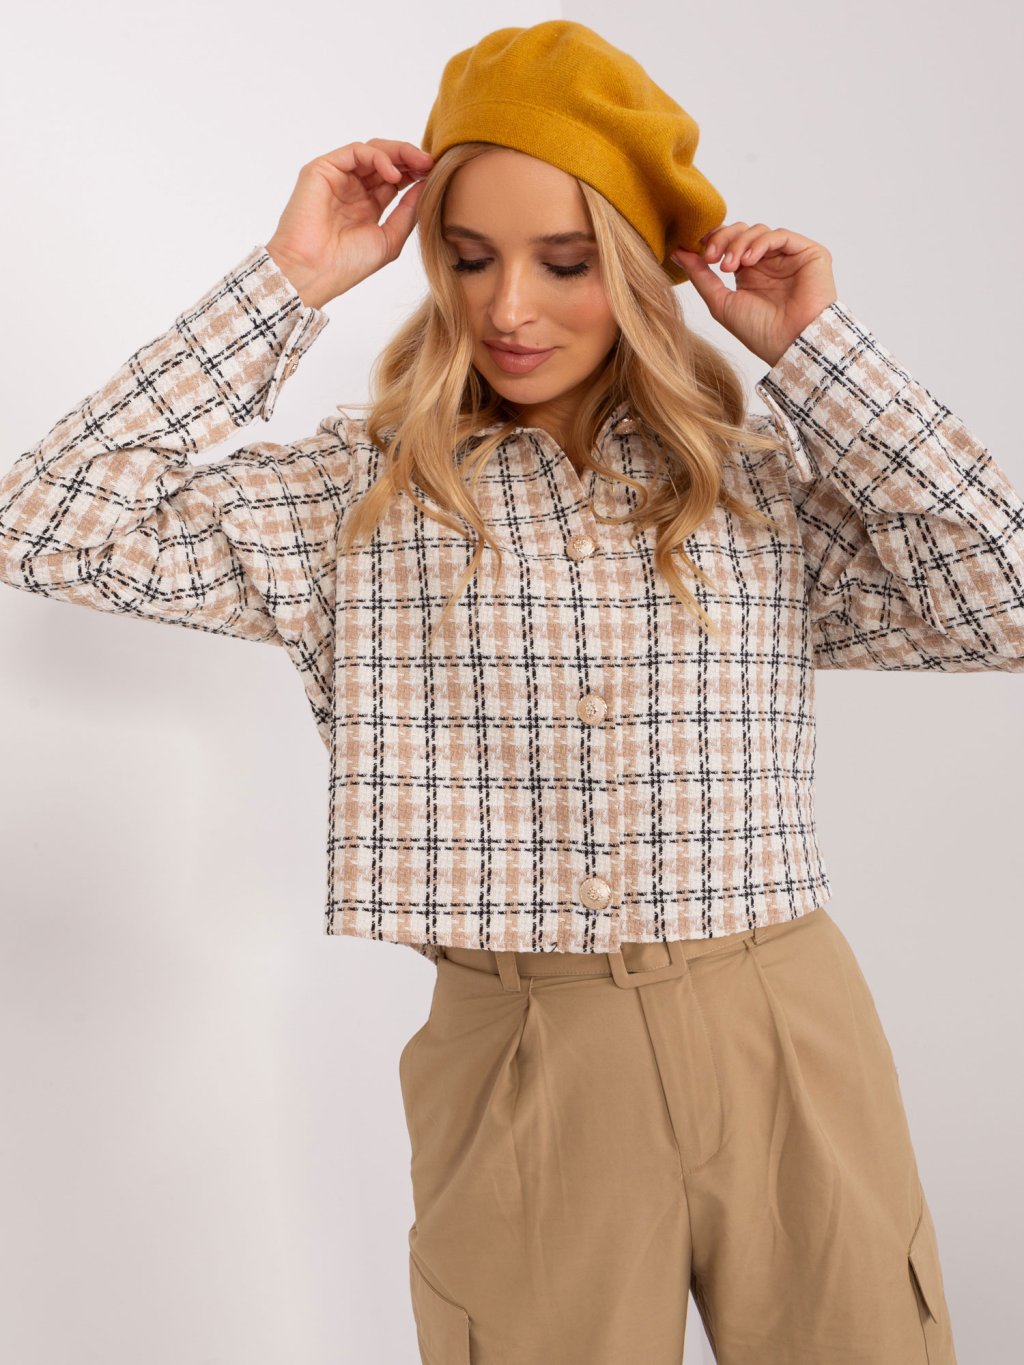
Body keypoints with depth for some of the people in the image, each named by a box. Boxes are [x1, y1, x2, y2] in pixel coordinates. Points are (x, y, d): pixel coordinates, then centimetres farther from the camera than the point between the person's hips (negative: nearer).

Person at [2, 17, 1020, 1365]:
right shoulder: (359, 493, 1)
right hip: (518, 1066, -1)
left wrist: (818, 347, -4)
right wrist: (288, 281, -7)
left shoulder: (766, 474, 4)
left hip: (787, 1049, 2)